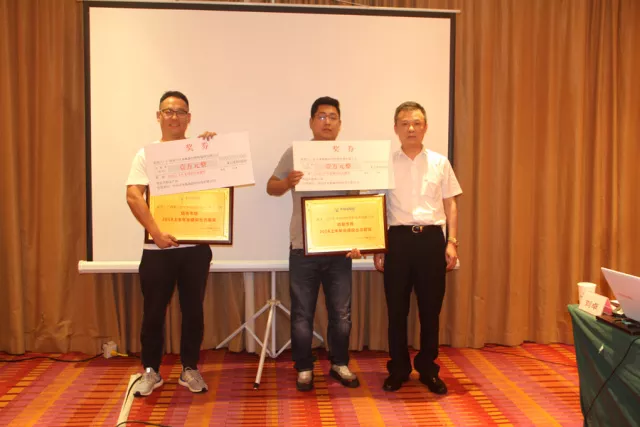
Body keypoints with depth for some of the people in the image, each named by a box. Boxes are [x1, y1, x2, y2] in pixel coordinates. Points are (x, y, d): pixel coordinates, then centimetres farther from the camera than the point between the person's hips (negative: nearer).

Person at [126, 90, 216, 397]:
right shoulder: (146, 154, 3)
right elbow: (133, 197, -8)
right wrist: (155, 232, -21)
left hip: (196, 246, 1)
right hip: (158, 248, -1)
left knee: (193, 310, 9)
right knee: (154, 311, 8)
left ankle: (189, 369, 24)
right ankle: (151, 371, 24)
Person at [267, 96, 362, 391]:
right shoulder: (295, 153, 1)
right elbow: (271, 187, 3)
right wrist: (287, 182, -20)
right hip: (303, 248, -1)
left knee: (341, 312, 11)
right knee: (302, 313, 7)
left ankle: (339, 364, 30)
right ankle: (304, 368, 24)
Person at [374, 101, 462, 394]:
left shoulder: (440, 163, 6)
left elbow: (450, 205, 9)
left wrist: (452, 242, 0)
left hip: (431, 238, 1)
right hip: (399, 238, 0)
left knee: (431, 308, 7)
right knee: (397, 308, 6)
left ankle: (428, 369, 23)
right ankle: (398, 369, 22)